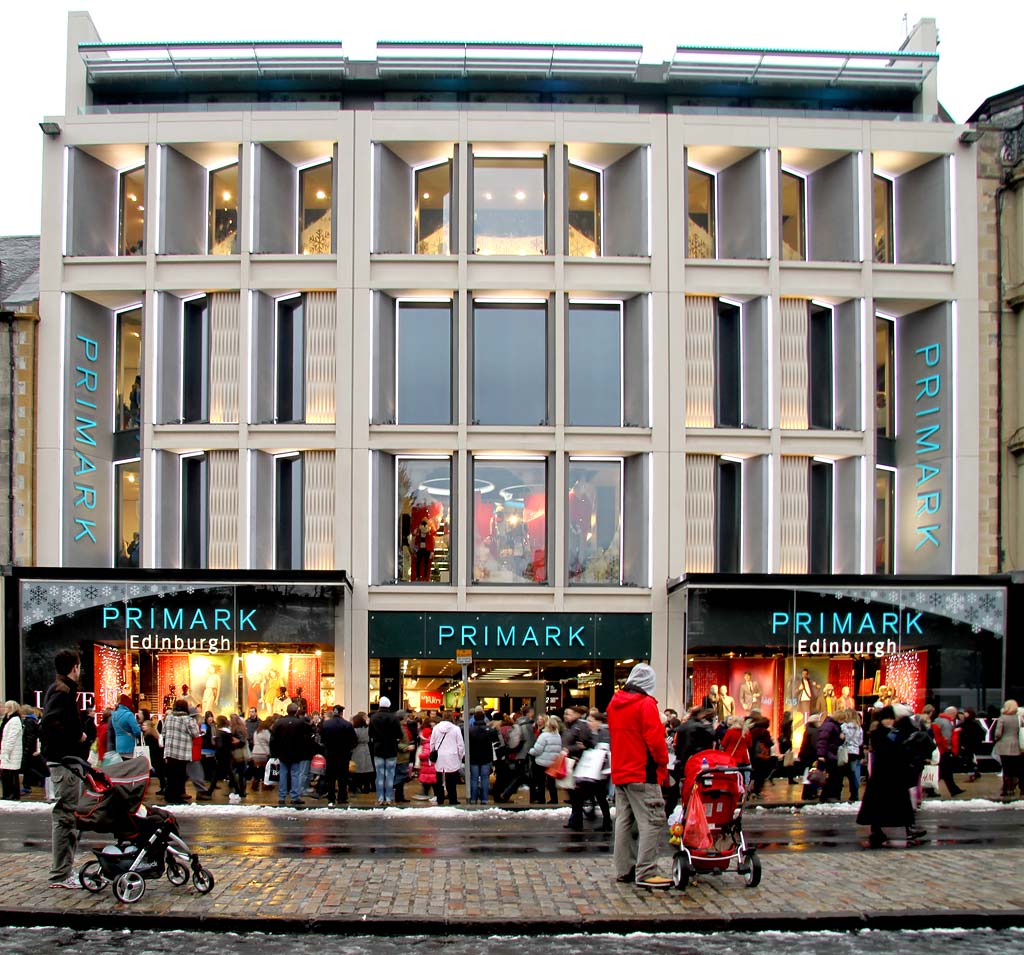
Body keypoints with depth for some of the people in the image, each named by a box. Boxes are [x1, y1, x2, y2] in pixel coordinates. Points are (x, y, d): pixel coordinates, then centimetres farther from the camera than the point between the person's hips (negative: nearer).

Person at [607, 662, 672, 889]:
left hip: (619, 773, 8)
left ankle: (624, 870, 16)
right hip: (642, 773, -8)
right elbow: (655, 739, -17)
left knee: (623, 820, 12)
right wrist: (663, 764, -2)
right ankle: (646, 873, -10)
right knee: (651, 821, -7)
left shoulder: (614, 704, 11)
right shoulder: (646, 704, -13)